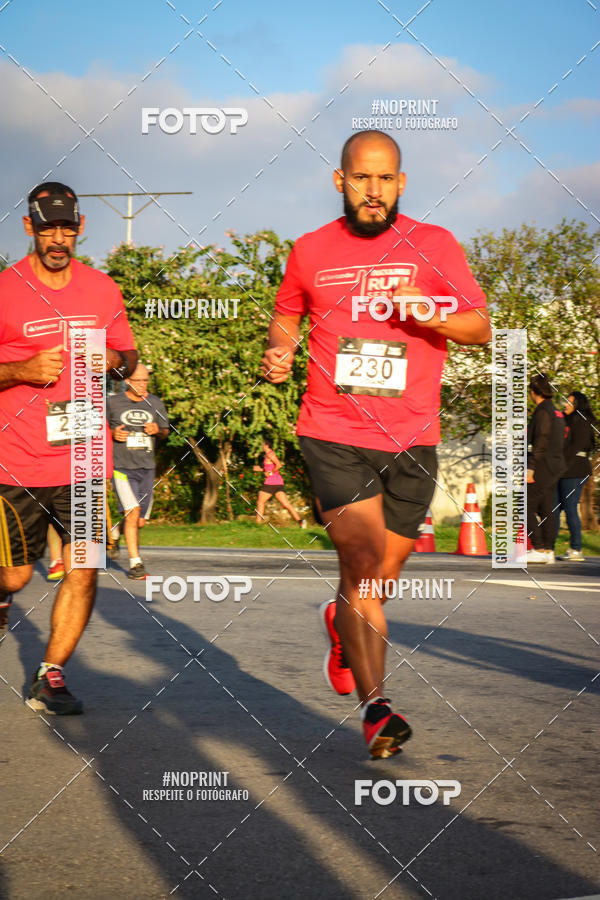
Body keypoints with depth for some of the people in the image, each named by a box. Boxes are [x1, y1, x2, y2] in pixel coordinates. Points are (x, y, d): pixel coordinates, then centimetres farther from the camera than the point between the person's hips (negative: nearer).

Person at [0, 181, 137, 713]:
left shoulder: (103, 290, 8)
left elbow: (128, 356, 19)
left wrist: (116, 360, -4)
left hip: (83, 457, 3)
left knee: (84, 569, -5)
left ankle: (50, 678, 8)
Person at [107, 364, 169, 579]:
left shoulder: (155, 403, 9)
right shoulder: (113, 402, 0)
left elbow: (166, 432, 17)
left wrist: (158, 430, -6)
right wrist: (112, 433, -11)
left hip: (146, 468, 4)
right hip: (122, 466, -4)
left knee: (140, 521, 7)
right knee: (133, 511, -19)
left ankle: (115, 533, 41)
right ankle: (135, 564, -14)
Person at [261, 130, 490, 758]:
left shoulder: (433, 246, 3)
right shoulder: (310, 251, 7)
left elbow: (481, 328, 0)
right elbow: (285, 315, 24)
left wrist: (430, 313, -20)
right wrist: (279, 351, 2)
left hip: (410, 440, 1)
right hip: (334, 433, -1)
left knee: (383, 572, 12)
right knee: (362, 560, -17)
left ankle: (341, 623, 47)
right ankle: (374, 704, -17)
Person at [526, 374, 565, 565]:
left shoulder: (543, 412, -13)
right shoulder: (557, 413, 15)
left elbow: (541, 442, -19)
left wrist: (531, 467, -19)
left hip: (543, 467, -9)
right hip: (555, 466, 9)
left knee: (527, 508, -7)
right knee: (546, 509, 10)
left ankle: (539, 549, -11)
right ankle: (548, 550, 8)